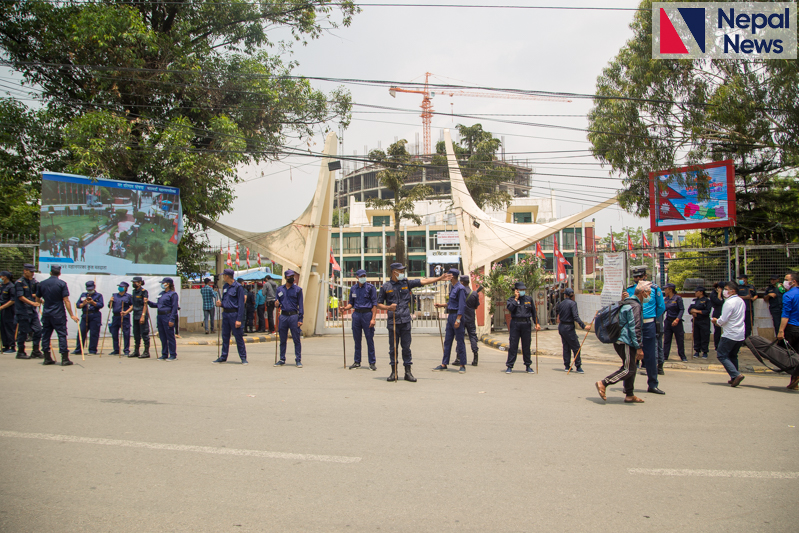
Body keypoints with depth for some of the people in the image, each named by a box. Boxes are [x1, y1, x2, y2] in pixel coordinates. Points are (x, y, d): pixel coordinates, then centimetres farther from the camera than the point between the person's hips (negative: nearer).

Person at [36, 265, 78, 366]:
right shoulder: (62, 284, -8)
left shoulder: (42, 284, 6)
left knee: (45, 335, 11)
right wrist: (72, 315, -9)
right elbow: (66, 301, -12)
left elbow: (37, 299, 15)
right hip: (58, 314, -4)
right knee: (62, 335, -2)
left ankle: (47, 358, 15)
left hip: (46, 313, 4)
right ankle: (65, 359, -4)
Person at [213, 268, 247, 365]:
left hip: (234, 314, -7)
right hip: (225, 314, 7)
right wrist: (220, 304, -2)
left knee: (238, 337, -2)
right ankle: (223, 357, 20)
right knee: (225, 336, 12)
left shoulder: (238, 287, -9)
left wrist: (239, 319, -17)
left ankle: (243, 357, 4)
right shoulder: (225, 287, 12)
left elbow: (241, 304, -12)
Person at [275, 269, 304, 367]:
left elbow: (300, 305, 2)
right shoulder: (280, 289, 12)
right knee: (282, 340, 8)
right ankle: (282, 359, 17)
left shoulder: (298, 289, 4)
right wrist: (277, 304, -8)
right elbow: (277, 302, 18)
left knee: (296, 339, -3)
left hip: (294, 316, -3)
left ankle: (298, 360, 2)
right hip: (283, 316, 3)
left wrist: (300, 319, -6)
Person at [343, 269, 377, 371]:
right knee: (357, 339, 8)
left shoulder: (370, 287, -1)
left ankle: (372, 362, 5)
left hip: (367, 314, -4)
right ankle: (357, 362, 17)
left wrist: (373, 318, -12)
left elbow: (374, 304, -4)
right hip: (356, 314, 4)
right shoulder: (353, 289, 12)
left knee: (369, 339, -2)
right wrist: (346, 307, -5)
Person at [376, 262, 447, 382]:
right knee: (393, 347, 3)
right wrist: (388, 307, -13)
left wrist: (440, 278, 3)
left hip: (405, 321, 1)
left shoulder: (407, 283, 10)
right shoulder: (385, 287, 4)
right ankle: (394, 372, 12)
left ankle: (408, 372, 9)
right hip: (392, 321, -1)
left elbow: (423, 281, 8)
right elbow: (379, 304, 7)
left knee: (406, 347, 3)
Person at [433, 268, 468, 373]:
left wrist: (458, 320, -23)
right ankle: (444, 364, 15)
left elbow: (462, 305, -19)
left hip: (457, 316, -9)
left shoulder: (460, 288, -14)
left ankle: (462, 365, 7)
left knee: (460, 341, -1)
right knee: (447, 341, 10)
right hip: (450, 316, 9)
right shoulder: (453, 288, 14)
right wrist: (441, 305, 24)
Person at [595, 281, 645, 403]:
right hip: (625, 342, -11)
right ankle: (603, 384, -11)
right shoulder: (635, 306, -14)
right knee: (628, 369, -9)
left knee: (630, 368, 14)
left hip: (620, 341, 11)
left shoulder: (626, 303, 18)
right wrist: (639, 347, -20)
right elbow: (635, 328, -20)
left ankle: (630, 395, 18)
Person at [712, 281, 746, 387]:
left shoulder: (729, 302, -17)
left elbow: (723, 320, -19)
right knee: (733, 356, 19)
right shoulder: (741, 301, 11)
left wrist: (716, 321, 3)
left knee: (721, 355, -3)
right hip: (741, 334, 9)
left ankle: (736, 375, -16)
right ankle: (734, 378, 19)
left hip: (730, 334, -9)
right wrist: (719, 321, 15)